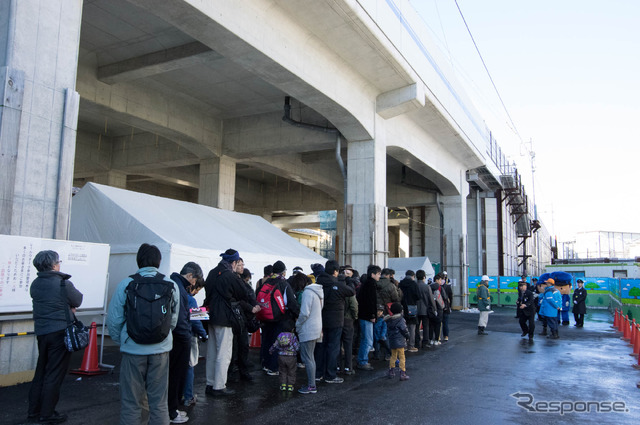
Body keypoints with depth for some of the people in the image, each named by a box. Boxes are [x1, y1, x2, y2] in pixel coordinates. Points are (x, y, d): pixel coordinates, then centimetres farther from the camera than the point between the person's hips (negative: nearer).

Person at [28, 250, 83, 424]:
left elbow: (45, 303, 10)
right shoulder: (64, 284, -15)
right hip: (60, 332, -7)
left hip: (41, 331, 7)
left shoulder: (35, 285, 5)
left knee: (41, 371, 19)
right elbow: (77, 301, -3)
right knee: (54, 374, 3)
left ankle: (33, 410, 27)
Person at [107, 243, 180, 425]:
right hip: (161, 349, 2)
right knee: (159, 402, 12)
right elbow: (173, 321, 6)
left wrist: (121, 341, 13)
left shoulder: (125, 284, -7)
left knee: (131, 403, 11)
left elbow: (114, 320, -3)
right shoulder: (172, 285, -1)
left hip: (133, 349, -1)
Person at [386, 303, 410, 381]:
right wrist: (407, 335, 5)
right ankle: (402, 374, 0)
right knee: (402, 357, 0)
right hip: (400, 342, -7)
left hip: (391, 341, 7)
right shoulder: (400, 319, -14)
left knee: (393, 356, 19)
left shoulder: (389, 320, 6)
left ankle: (391, 372, 24)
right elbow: (404, 330, -13)